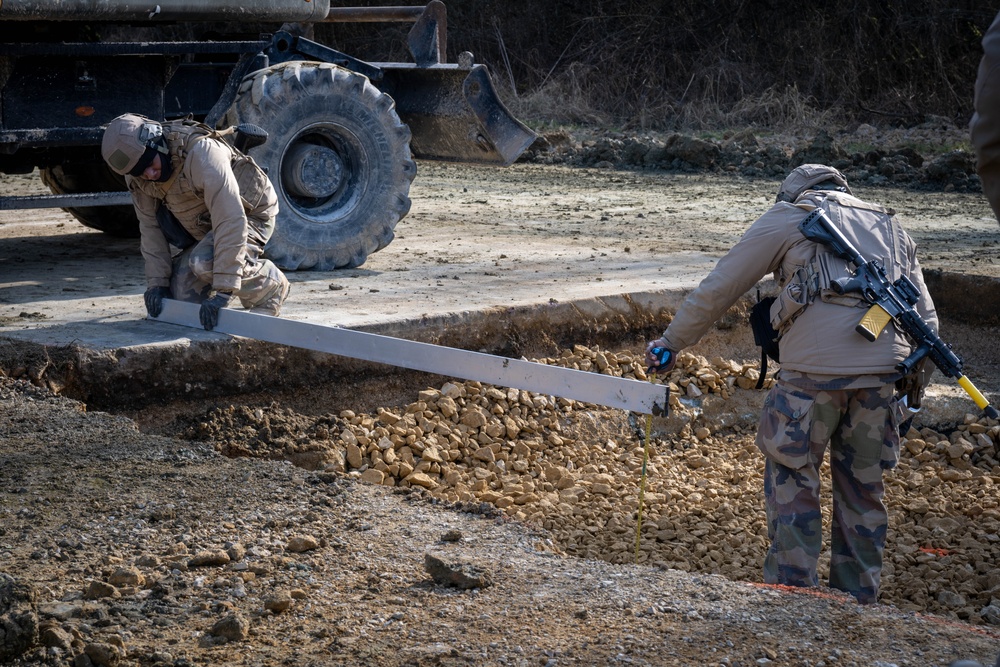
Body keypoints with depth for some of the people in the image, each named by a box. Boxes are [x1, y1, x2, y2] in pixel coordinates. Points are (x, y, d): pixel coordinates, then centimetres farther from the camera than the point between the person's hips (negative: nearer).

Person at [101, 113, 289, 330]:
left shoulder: (199, 152, -36)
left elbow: (230, 220, -40)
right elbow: (151, 226, -4)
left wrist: (223, 291, -42)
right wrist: (157, 283, -12)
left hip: (249, 213, -7)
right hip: (201, 226, 7)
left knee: (204, 261, -33)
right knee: (182, 296, -5)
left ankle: (271, 288, -7)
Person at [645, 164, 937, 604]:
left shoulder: (787, 217, 14)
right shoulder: (890, 226, 28)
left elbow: (718, 288, 12)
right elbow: (926, 317, 24)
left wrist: (672, 341, 20)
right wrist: (915, 383, 28)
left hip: (814, 367, -4)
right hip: (884, 366, 5)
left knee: (792, 477, 8)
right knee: (863, 488, 14)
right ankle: (858, 600, 20)